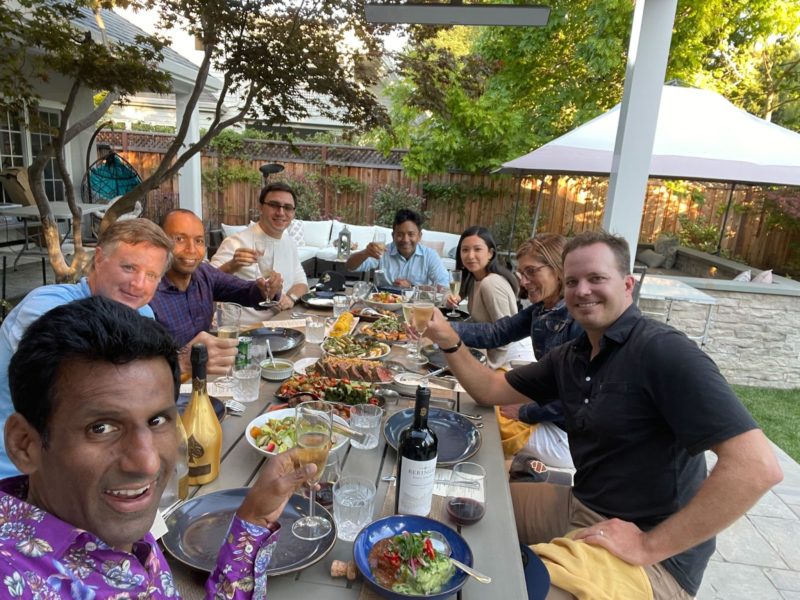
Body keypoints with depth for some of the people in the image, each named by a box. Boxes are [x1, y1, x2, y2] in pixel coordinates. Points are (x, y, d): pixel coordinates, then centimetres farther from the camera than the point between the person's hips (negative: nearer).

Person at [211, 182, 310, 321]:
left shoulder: (290, 243, 11)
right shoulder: (237, 243, -12)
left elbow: (300, 281, 18)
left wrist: (291, 297, -4)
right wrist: (231, 266, -40)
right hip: (243, 326, -6)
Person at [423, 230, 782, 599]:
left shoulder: (663, 351, -21)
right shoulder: (570, 357, 4)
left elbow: (757, 467, -28)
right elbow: (492, 390, 13)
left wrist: (648, 547, -25)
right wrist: (449, 342, -3)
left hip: (653, 560, -7)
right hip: (580, 508, 8)